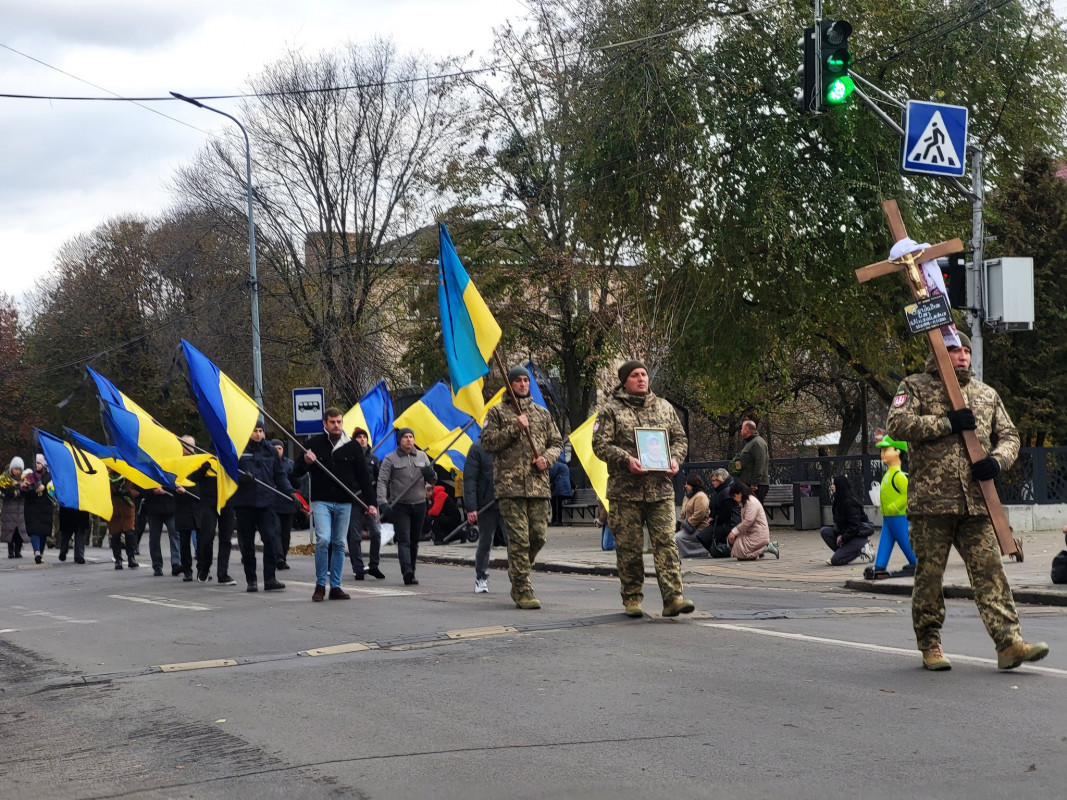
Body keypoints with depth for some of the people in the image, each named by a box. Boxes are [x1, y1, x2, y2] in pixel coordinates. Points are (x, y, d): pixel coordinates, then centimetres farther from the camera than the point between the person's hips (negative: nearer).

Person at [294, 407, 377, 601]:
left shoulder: (352, 447, 7)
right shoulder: (314, 444, 2)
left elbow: (363, 477, 10)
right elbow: (296, 473, 7)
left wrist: (370, 503, 2)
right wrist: (305, 462, -15)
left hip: (344, 503, 2)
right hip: (321, 501, -2)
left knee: (339, 544, 5)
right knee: (323, 540, -15)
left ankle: (335, 586, 12)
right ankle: (320, 585, -3)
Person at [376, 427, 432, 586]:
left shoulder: (422, 456, 11)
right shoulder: (390, 459, 0)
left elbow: (433, 480, 16)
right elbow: (382, 481, -6)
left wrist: (430, 474, -9)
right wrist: (383, 502, -21)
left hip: (419, 505, 4)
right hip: (399, 506, -4)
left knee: (414, 542, 10)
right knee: (404, 540, -13)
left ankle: (411, 573, 19)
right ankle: (408, 573, -25)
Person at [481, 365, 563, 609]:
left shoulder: (542, 413, 17)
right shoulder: (498, 412, 7)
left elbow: (557, 442, 19)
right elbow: (488, 442, -2)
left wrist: (547, 458, -1)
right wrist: (514, 429, -11)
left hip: (539, 485, 4)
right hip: (510, 485, -4)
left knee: (539, 535, 3)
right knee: (519, 537, -8)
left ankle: (518, 577, 25)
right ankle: (522, 591, -4)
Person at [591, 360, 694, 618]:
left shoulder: (664, 407, 15)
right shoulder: (610, 410, 3)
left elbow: (680, 438, 18)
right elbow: (601, 444, -5)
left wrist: (675, 459, -2)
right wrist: (626, 460, -19)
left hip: (661, 489, 2)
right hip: (626, 490, -2)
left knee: (666, 542, -7)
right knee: (629, 547, 2)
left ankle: (673, 597, -11)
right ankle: (631, 598, 13)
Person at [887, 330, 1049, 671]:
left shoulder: (986, 394, 18)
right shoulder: (915, 387, 4)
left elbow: (1009, 435, 19)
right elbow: (897, 425, -11)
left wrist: (997, 460, -4)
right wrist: (947, 423, -14)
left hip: (976, 502, 3)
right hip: (931, 500, -3)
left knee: (989, 570, -4)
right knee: (929, 574, 3)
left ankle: (1009, 642, -9)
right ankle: (930, 645, 15)